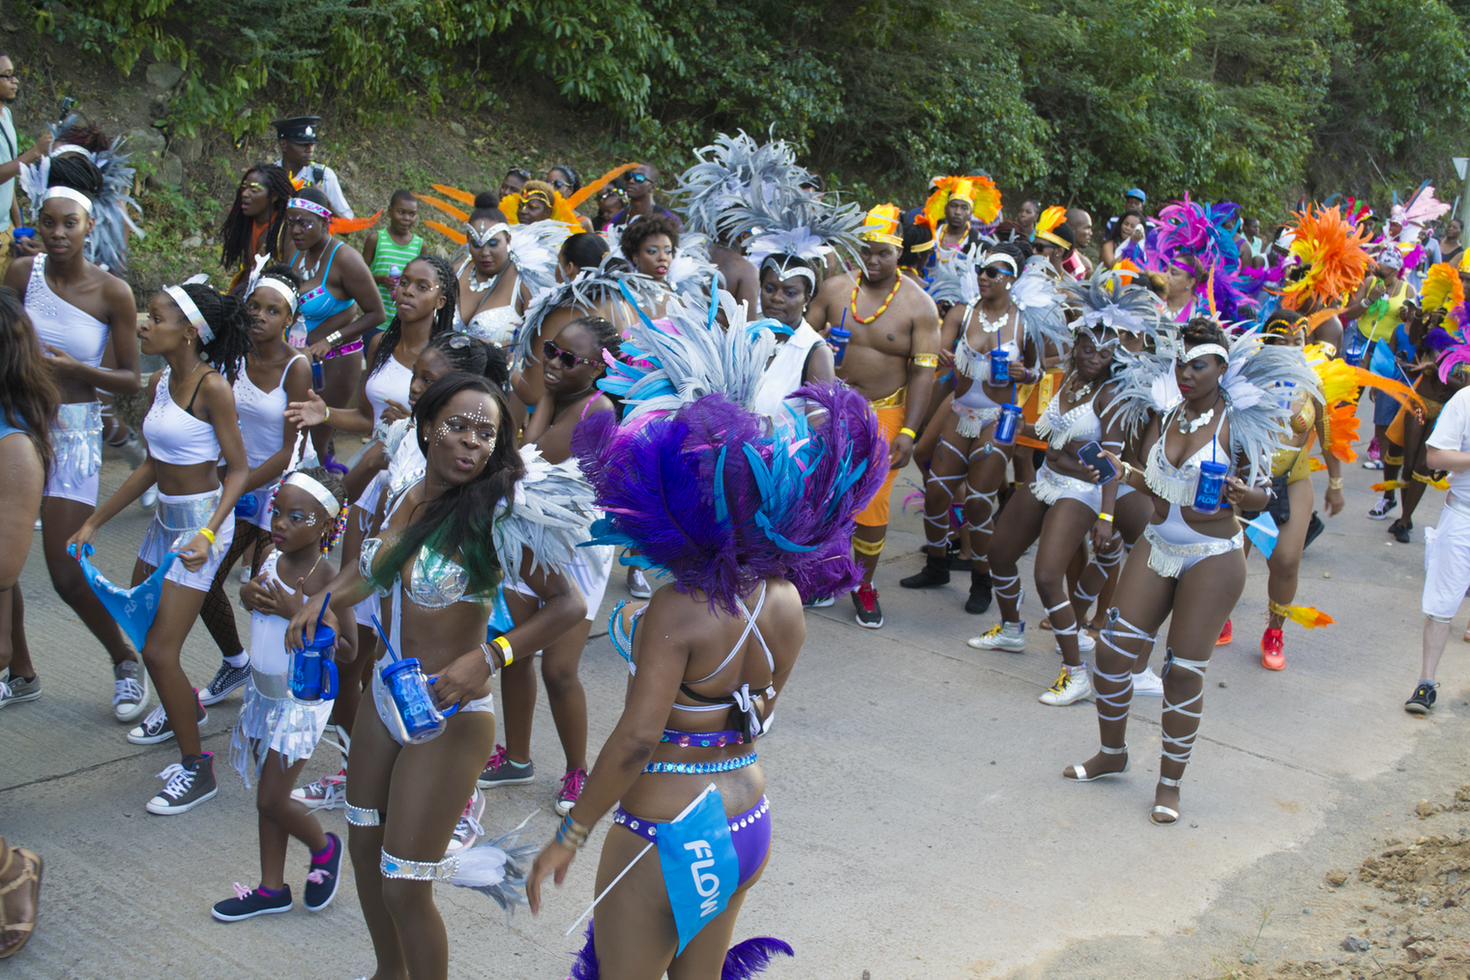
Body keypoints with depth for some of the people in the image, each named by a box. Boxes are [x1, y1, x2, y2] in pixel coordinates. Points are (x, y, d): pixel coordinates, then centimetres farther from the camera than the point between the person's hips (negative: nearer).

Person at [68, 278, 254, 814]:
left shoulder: (212, 387, -18)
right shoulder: (160, 383, 5)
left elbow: (239, 470, -17)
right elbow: (152, 467, 12)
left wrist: (208, 533, -28)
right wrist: (93, 522, 14)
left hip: (203, 518, -9)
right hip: (166, 517, 9)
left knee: (158, 650, -9)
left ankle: (196, 768, 5)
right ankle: (184, 707, 49)